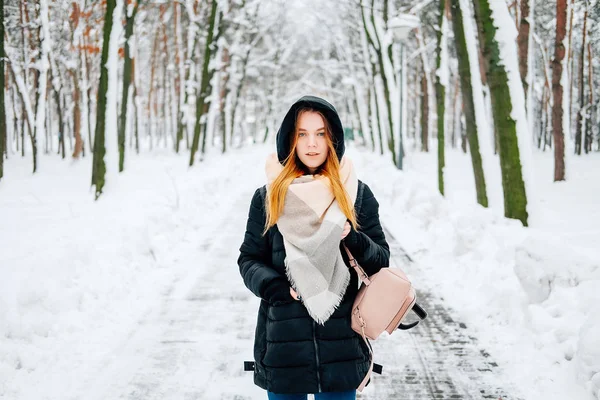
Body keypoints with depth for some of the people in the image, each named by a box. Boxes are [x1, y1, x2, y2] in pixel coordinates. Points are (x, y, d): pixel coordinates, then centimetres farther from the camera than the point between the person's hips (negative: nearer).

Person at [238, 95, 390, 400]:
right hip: (283, 340, 0)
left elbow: (381, 260, 5)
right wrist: (276, 287, -12)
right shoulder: (268, 196, 3)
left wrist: (353, 239, -15)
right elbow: (249, 260, 7)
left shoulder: (357, 194, 4)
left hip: (340, 342, 0)